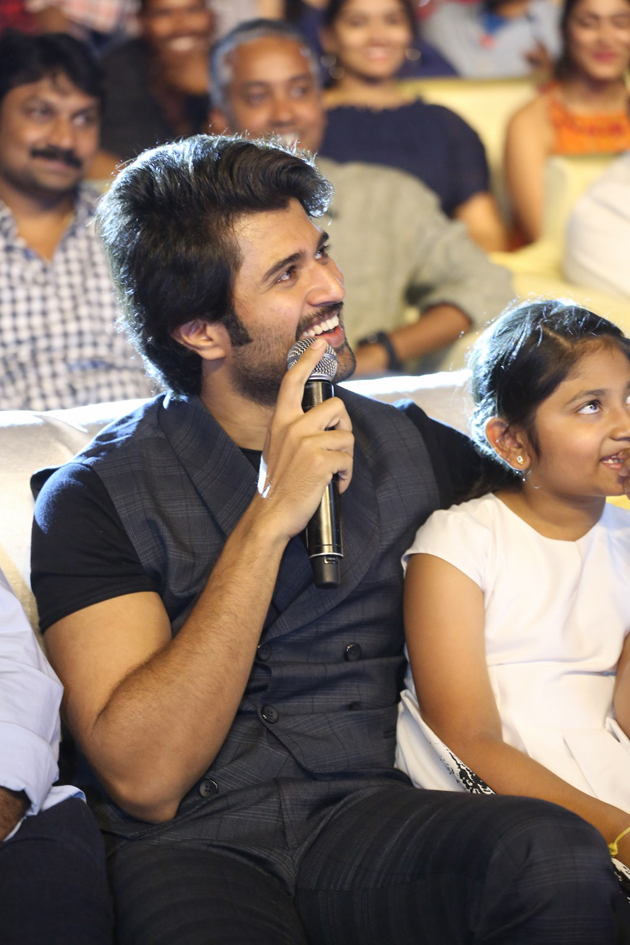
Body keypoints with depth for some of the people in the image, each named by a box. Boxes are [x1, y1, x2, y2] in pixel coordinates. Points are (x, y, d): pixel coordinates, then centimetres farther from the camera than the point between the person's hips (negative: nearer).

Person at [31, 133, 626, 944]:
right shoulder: (96, 497, -1)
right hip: (196, 847, -3)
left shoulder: (410, 447, 10)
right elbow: (144, 778, -11)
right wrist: (270, 517, -14)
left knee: (558, 857, -29)